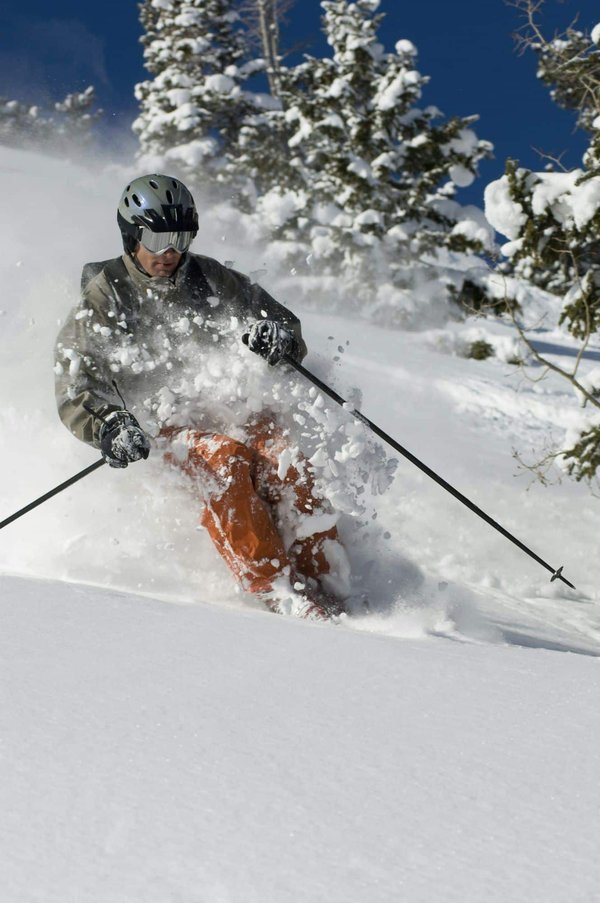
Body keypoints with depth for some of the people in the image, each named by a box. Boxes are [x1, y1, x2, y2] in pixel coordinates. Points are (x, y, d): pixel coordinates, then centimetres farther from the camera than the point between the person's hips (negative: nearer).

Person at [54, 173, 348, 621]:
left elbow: (284, 323, 16)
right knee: (224, 463, -35)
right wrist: (107, 423, -27)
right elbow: (75, 386, -4)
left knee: (288, 466, -30)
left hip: (238, 411, 3)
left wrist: (279, 336, -12)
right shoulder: (102, 299, 5)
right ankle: (276, 589, -36)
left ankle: (320, 581, -28)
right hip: (169, 428, -2)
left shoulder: (212, 279, 12)